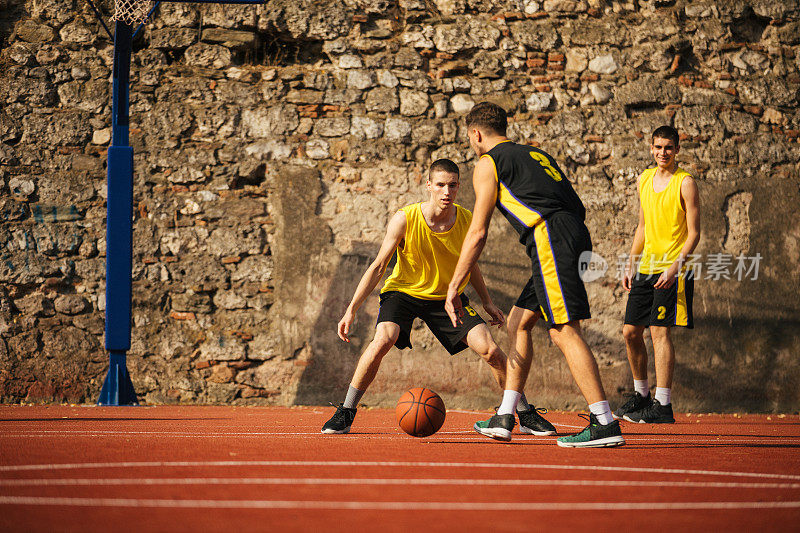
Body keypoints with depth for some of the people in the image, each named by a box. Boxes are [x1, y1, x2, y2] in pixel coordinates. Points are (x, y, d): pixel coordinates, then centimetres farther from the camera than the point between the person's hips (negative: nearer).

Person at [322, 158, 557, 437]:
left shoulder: (467, 221, -12)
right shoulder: (405, 219, -21)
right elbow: (378, 267, -14)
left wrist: (487, 302, 12)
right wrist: (351, 310, -18)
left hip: (448, 297, 2)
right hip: (403, 290, -2)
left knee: (490, 349, -12)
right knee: (383, 340, -30)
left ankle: (527, 416, 6)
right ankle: (345, 414, -15)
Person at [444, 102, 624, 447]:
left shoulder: (488, 164, 7)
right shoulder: (536, 154, 30)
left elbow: (478, 233, 1)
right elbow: (578, 208, 25)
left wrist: (453, 288, 5)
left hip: (550, 237, -9)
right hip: (576, 236, 9)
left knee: (564, 331, -11)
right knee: (518, 322, 16)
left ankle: (605, 424, -18)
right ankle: (504, 419, 18)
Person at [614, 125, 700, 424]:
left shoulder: (685, 183, -8)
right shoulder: (644, 180, 12)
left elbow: (694, 232, -10)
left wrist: (675, 267, -21)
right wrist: (630, 265, 14)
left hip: (673, 272, -7)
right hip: (646, 268, 7)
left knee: (659, 331, -14)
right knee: (630, 332, 7)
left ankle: (663, 405, -13)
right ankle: (641, 395, 23)